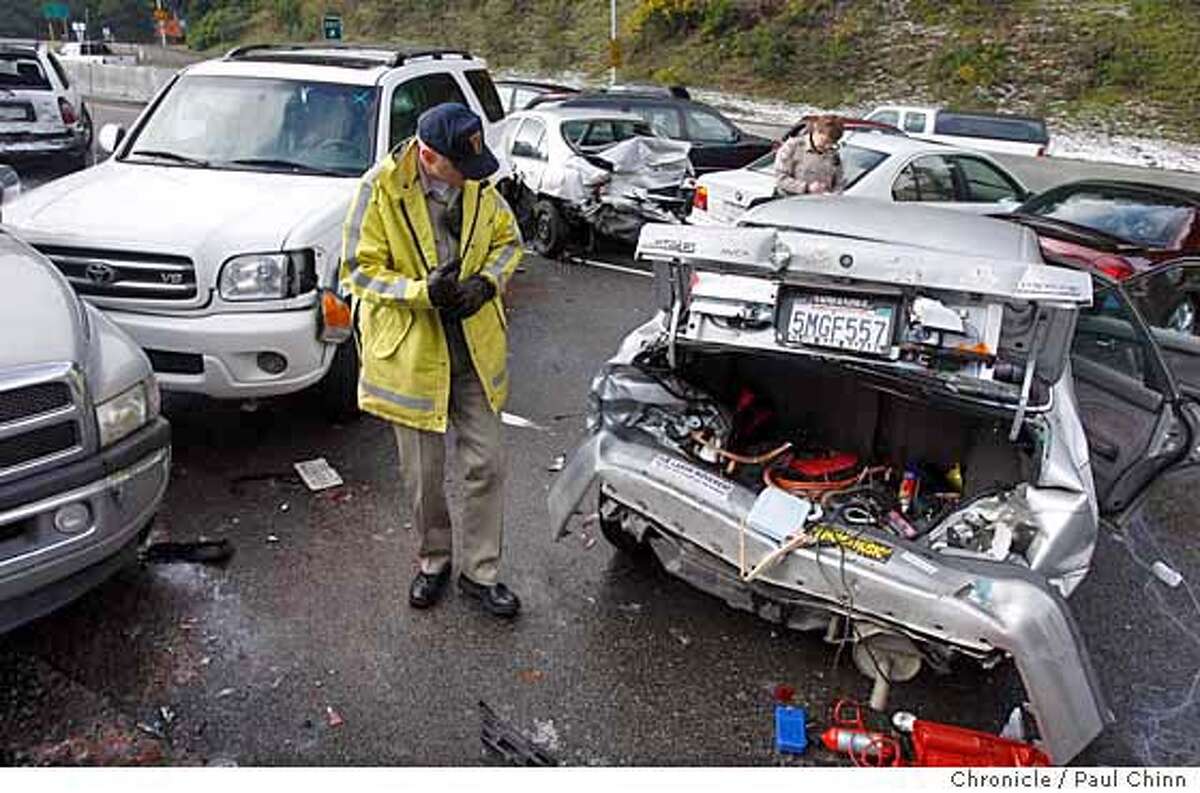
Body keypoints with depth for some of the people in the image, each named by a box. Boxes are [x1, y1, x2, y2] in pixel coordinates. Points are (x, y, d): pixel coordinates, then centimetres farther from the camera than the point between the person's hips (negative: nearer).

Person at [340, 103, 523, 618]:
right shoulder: (382, 188, -14)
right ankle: (433, 560, 35)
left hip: (474, 348, 3)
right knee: (423, 474, 9)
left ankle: (481, 572, 23)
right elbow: (359, 270, -10)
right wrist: (424, 291, -26)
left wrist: (488, 281, -11)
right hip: (410, 352, -3)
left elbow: (508, 240, 11)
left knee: (487, 463, 6)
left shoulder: (478, 186, -2)